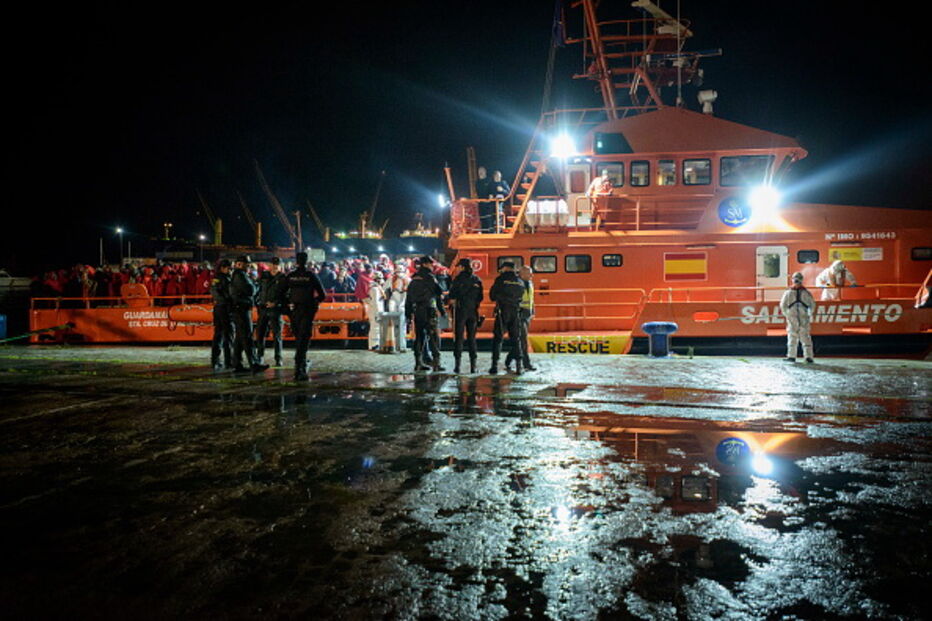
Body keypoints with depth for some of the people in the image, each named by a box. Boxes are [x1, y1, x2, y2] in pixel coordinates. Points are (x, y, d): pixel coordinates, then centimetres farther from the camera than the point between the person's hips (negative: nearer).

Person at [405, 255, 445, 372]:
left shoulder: (414, 279, 15)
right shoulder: (429, 278, -7)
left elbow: (408, 298, 16)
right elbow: (438, 295, -9)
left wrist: (408, 314, 20)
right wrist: (442, 311, -4)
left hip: (416, 312, 7)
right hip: (428, 311, -7)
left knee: (419, 336, 12)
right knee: (433, 336, -5)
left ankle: (418, 363, 14)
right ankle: (436, 363, -10)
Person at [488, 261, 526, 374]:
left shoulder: (501, 279, -5)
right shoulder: (520, 282, 7)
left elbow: (492, 296, 0)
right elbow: (521, 296, 9)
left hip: (502, 312, -3)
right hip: (515, 312, 3)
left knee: (497, 338, 3)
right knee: (516, 339, 9)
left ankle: (495, 365, -1)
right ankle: (518, 367, 6)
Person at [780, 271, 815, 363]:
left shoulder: (788, 292, -2)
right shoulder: (806, 292, -1)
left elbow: (783, 305, 0)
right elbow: (812, 304, 4)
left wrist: (786, 314, 14)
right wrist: (810, 314, 19)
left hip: (792, 318, 0)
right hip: (804, 319, 0)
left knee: (792, 337, 6)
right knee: (806, 337, 5)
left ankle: (791, 356, 4)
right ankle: (808, 356, 2)